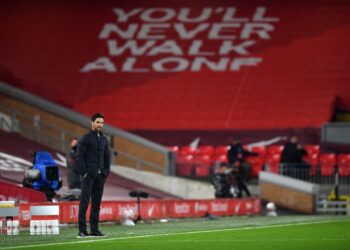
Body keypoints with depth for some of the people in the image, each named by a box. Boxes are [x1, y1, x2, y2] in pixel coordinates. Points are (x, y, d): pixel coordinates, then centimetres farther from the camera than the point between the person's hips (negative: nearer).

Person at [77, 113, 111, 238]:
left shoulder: (104, 139, 15)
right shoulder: (85, 138, -5)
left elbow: (107, 156, 20)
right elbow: (79, 156, -8)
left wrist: (106, 171, 9)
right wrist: (84, 172, -13)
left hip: (100, 176, 6)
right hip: (88, 175, -6)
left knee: (96, 203, 6)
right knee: (84, 203, -8)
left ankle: (94, 229, 10)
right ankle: (82, 230, -10)